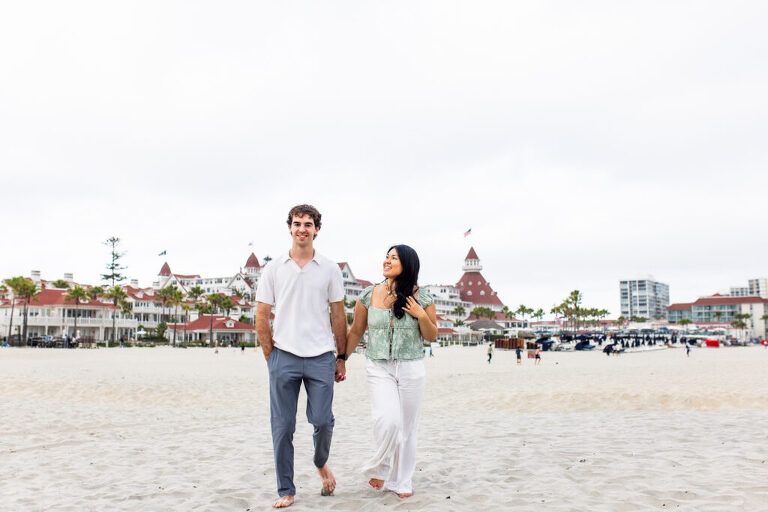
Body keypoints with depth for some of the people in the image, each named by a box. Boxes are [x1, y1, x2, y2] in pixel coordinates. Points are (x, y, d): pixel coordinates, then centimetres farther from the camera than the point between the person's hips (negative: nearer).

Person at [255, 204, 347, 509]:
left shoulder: (330, 269, 7)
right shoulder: (273, 269, 6)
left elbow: (339, 317, 9)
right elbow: (261, 317, 7)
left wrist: (341, 358, 8)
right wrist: (270, 357, 3)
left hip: (321, 357, 0)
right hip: (284, 357, 0)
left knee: (322, 421, -2)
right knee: (282, 427, 2)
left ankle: (321, 463, 30)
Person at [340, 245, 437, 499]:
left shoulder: (422, 299, -2)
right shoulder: (369, 296, -1)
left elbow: (432, 337, 5)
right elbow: (356, 332, 9)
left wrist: (422, 316, -13)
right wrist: (341, 361, 10)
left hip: (411, 370, 1)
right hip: (379, 368, -1)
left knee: (407, 427, 7)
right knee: (388, 420, -18)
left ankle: (401, 480, 25)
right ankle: (379, 468, 9)